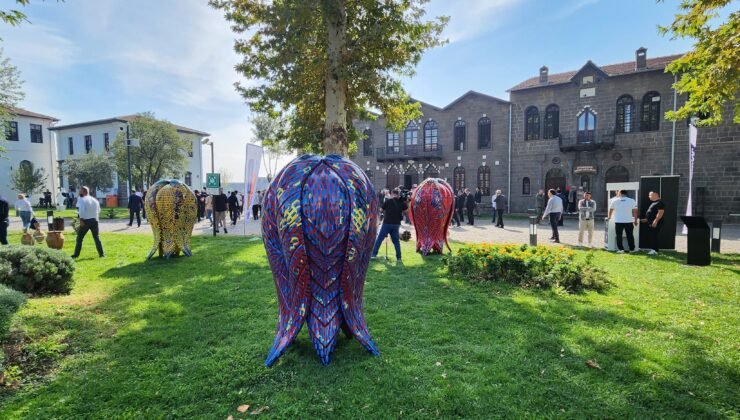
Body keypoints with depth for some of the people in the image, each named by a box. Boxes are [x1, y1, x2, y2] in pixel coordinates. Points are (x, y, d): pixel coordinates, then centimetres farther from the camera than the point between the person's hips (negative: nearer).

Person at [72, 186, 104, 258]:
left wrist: (81, 220, -16)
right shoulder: (95, 200, 14)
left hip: (86, 221, -5)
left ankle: (76, 254, 10)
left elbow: (81, 210, -18)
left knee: (79, 238, 6)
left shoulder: (82, 199, -6)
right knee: (96, 237, 8)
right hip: (94, 220, 5)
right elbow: (98, 211, 16)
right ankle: (101, 254, 4)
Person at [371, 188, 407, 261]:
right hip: (396, 224, 3)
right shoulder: (401, 202, 3)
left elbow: (382, 209, 6)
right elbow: (406, 207, 20)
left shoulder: (388, 201, -4)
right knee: (396, 241, 12)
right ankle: (398, 257, 10)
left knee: (379, 239, 3)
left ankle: (374, 254, 0)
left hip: (387, 223, -3)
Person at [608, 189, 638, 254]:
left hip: (618, 221, -1)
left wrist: (609, 217, 27)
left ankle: (621, 249, 0)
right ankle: (632, 249, 14)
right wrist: (635, 220, 12)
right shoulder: (632, 201, 2)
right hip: (629, 221, 1)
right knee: (630, 236, 9)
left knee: (619, 236, 3)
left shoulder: (614, 201, 1)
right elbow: (635, 212, 3)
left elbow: (610, 210, 12)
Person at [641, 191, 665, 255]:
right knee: (648, 236, 12)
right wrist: (646, 219, 23)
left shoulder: (659, 203, -11)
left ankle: (655, 250, -4)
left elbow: (661, 212, -21)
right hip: (650, 223, 10)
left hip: (655, 224, -10)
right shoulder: (653, 203, 20)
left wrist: (655, 221, -26)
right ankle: (652, 249, 19)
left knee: (653, 237, -8)